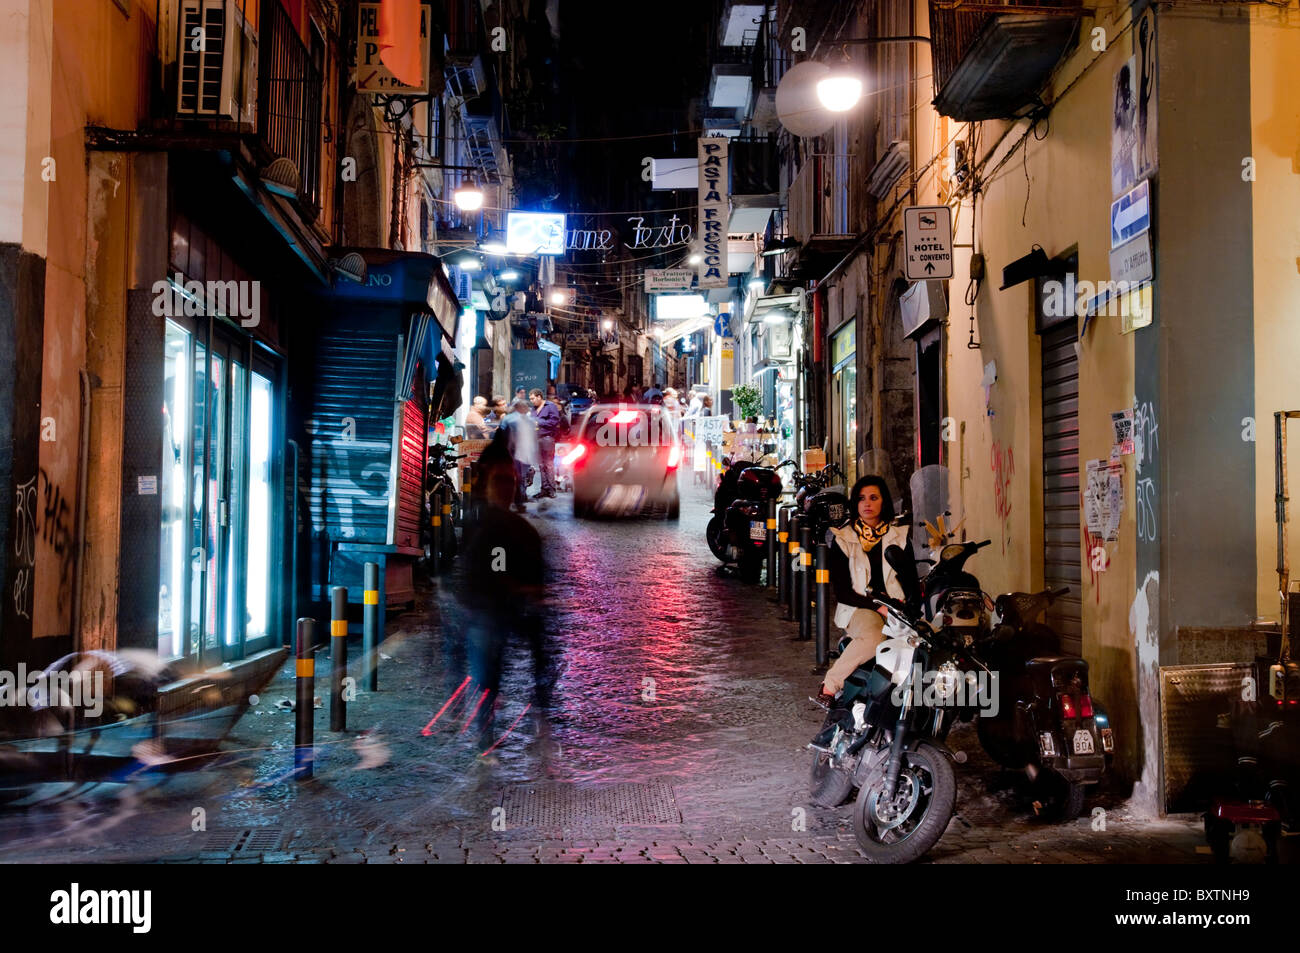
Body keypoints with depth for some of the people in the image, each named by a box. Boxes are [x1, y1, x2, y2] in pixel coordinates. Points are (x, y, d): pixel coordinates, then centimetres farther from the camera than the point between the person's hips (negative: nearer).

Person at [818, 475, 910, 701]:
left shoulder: (899, 536, 14)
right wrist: (876, 605, -15)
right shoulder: (843, 540, 5)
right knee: (872, 638, -36)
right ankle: (830, 684, -23)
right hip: (858, 609, -3)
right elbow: (841, 591, -1)